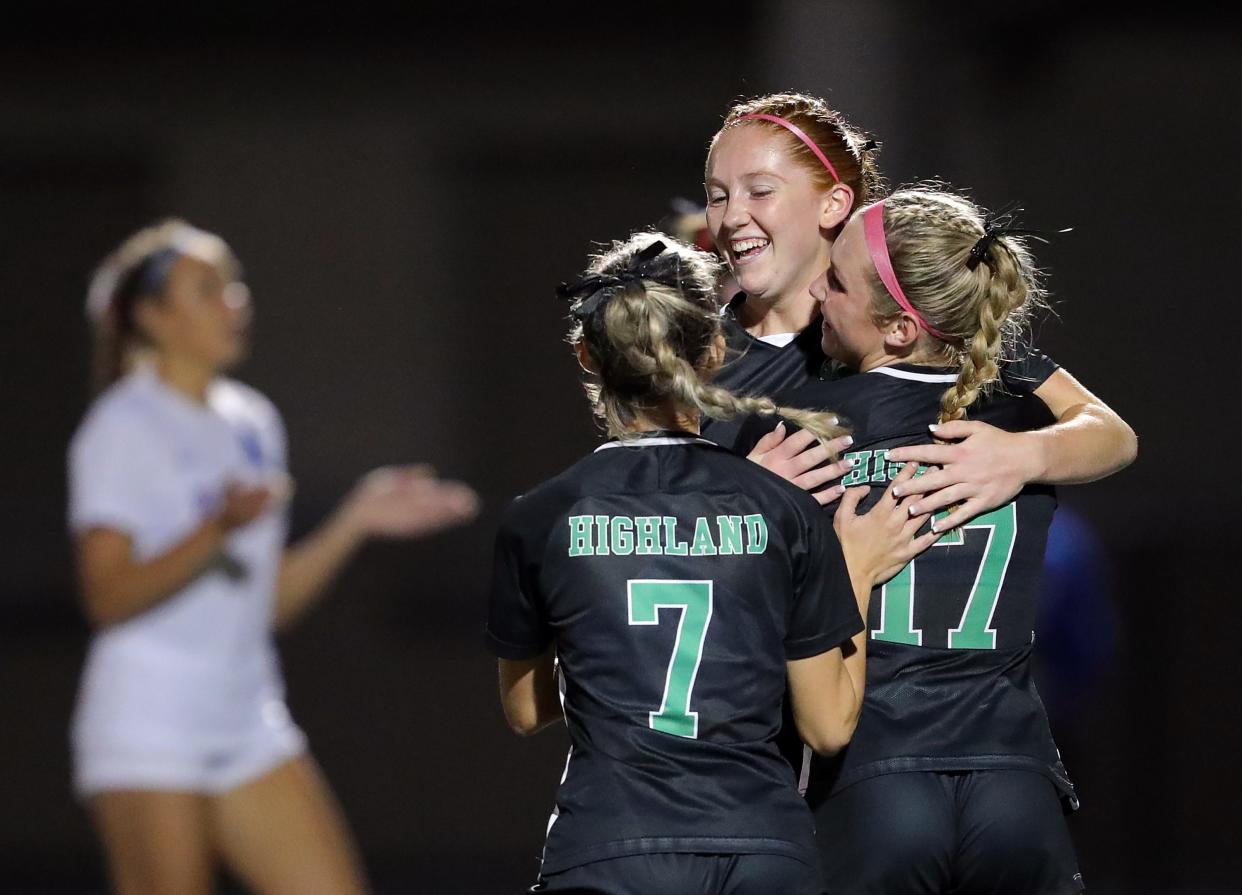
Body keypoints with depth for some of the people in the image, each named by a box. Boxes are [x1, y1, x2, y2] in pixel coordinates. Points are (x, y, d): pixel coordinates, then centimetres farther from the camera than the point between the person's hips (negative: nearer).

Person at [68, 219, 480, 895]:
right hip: (146, 733, -7)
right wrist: (218, 530, -27)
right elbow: (107, 598, -16)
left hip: (250, 727, 7)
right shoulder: (122, 428, -8)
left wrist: (356, 522, 8)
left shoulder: (252, 422, 15)